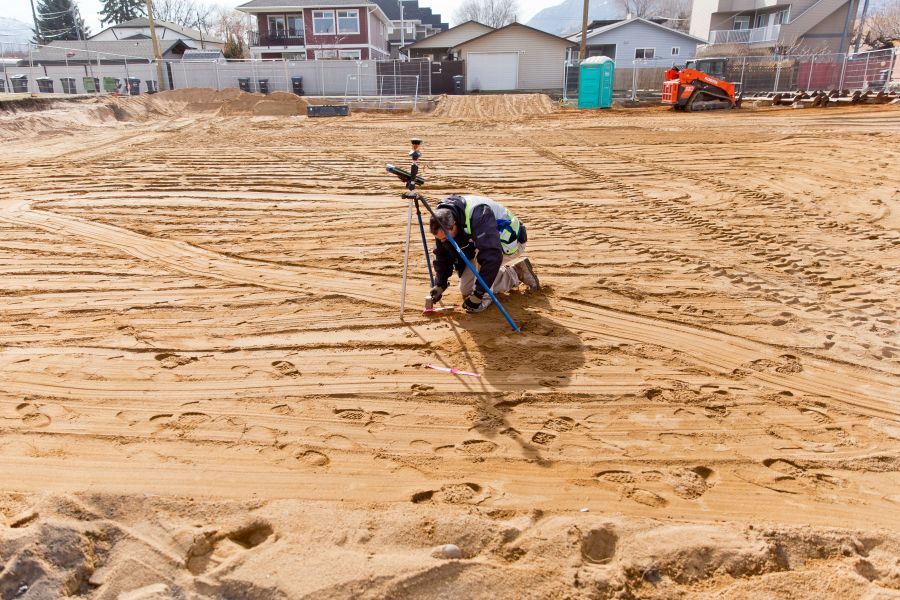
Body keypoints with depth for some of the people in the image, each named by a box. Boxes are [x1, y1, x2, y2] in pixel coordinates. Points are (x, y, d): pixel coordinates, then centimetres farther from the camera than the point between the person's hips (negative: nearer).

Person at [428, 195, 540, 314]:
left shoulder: (478, 215, -39)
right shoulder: (443, 223, -16)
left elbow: (492, 256, -44)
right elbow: (442, 255, -3)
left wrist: (478, 294, -40)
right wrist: (439, 285, -14)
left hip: (511, 242, -8)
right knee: (465, 290, 6)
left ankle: (485, 298, -16)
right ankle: (517, 272, 13)